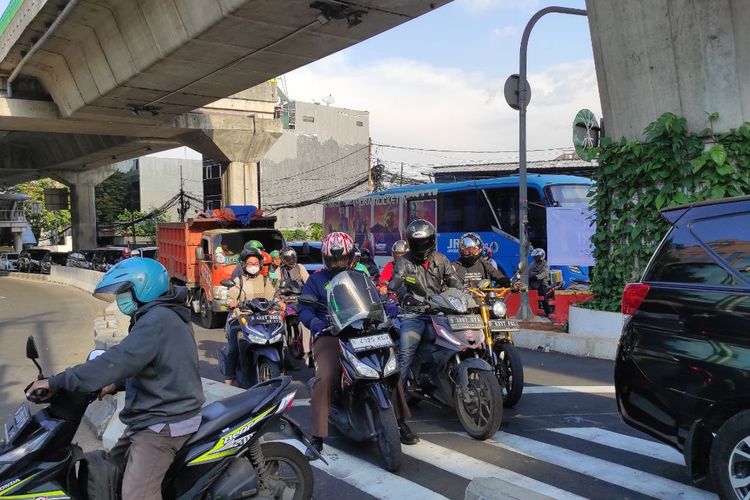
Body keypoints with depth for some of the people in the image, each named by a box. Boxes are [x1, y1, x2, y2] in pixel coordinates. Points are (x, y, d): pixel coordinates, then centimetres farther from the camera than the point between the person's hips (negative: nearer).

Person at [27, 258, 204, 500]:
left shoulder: (158, 319, -19)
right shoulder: (166, 315, 15)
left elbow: (118, 359, -26)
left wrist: (57, 382, -20)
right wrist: (116, 384, 14)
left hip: (163, 424, -11)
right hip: (155, 416, 11)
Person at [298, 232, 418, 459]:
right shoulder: (317, 279, 9)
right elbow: (304, 308, 2)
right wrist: (317, 324, -18)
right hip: (329, 336, -3)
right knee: (324, 378, -27)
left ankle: (400, 422, 3)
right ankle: (317, 437, -18)